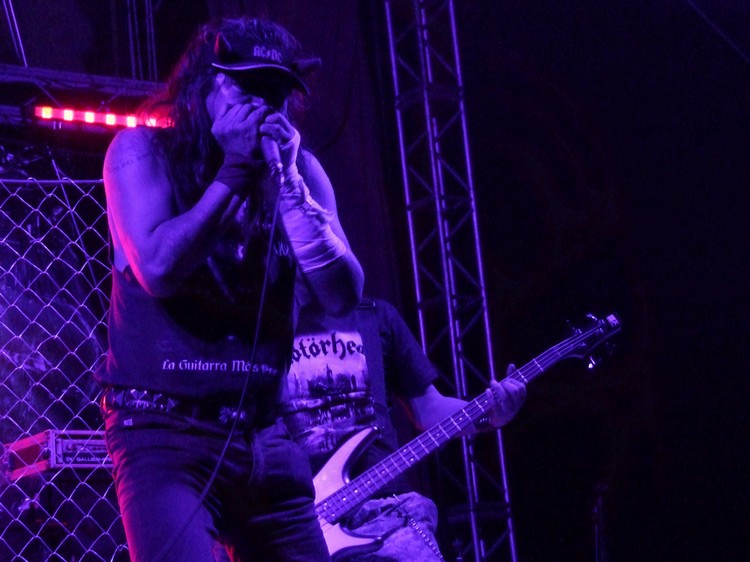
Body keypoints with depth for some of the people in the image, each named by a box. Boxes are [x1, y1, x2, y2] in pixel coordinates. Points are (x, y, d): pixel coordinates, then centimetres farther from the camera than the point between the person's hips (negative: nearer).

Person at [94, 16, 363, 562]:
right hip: (163, 428, -5)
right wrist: (234, 170, -13)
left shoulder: (300, 168, 8)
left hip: (265, 435, 5)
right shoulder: (144, 150, -2)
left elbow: (343, 296, -2)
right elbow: (158, 269, -16)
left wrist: (287, 182, -10)